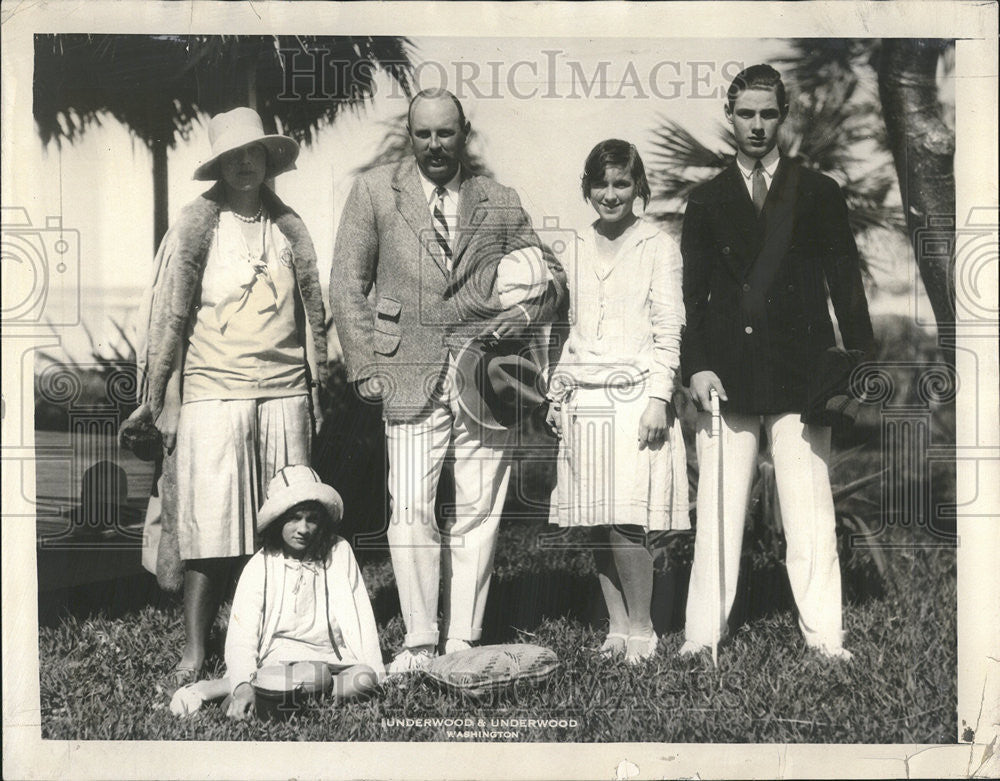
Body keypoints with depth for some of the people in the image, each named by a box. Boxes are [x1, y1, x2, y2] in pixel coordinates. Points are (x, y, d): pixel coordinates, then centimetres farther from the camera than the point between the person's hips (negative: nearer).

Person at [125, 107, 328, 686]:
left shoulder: (289, 228, 12)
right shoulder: (197, 226, 2)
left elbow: (313, 314, 17)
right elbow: (168, 315, 1)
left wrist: (314, 393, 16)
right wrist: (156, 398, -1)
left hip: (284, 396, 3)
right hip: (214, 394, -3)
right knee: (211, 530, -4)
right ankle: (194, 654, 5)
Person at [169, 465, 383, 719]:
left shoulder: (339, 553, 3)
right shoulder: (259, 567, -3)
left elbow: (361, 618, 5)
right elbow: (241, 636, -10)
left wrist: (374, 672, -5)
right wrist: (243, 685, -29)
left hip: (331, 657, 3)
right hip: (279, 656, -3)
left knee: (363, 678, -32)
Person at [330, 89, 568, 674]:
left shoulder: (500, 203, 12)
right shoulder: (375, 192, 8)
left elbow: (550, 274, 19)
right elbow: (348, 285, 7)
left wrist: (527, 312, -3)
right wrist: (365, 368, -1)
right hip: (411, 377, -1)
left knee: (479, 514, 2)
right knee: (412, 512, -6)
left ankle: (463, 644, 11)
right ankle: (420, 643, 4)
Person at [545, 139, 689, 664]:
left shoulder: (658, 247, 1)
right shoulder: (578, 250, 15)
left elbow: (668, 331, -3)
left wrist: (658, 399, -11)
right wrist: (558, 395, 15)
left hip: (634, 396, -5)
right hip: (584, 400, 5)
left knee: (625, 522, -11)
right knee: (597, 523, 3)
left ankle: (641, 631, 2)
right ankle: (616, 628, 11)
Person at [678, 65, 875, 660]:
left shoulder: (819, 194, 10)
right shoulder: (707, 201, 13)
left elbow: (847, 287, 8)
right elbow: (691, 294, 9)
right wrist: (696, 366, -4)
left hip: (801, 378, -1)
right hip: (726, 380, 1)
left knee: (811, 518, -1)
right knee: (717, 517, 1)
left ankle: (824, 638, 6)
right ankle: (702, 637, 7)